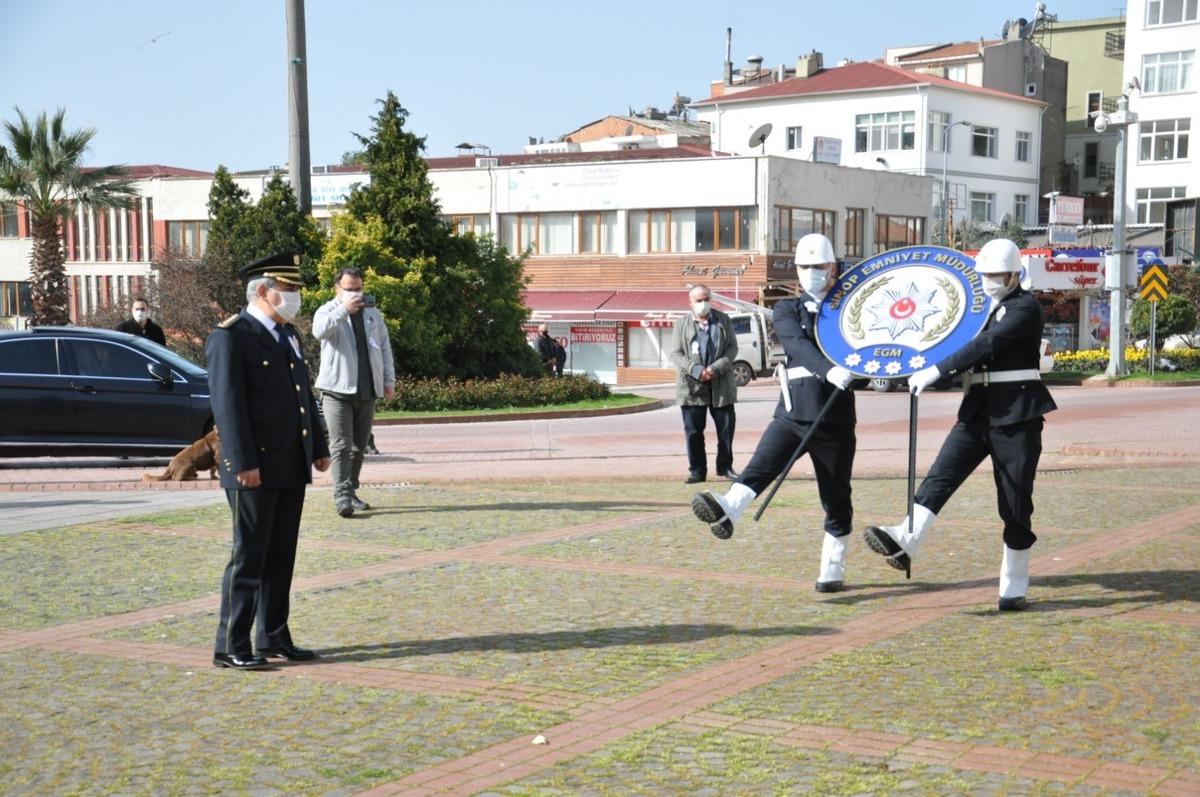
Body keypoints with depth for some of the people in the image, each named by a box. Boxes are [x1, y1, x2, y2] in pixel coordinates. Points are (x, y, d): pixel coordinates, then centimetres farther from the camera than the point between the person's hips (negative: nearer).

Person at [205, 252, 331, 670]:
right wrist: (244, 462, -22)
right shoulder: (230, 337, -11)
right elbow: (227, 403, -17)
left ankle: (274, 637, 21)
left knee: (281, 557, 13)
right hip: (255, 470, -8)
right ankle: (231, 646, 4)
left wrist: (320, 446, 17)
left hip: (292, 467, 8)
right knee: (248, 557, -3)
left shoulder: (287, 335, 17)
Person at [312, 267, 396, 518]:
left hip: (367, 391, 5)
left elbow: (385, 348, 19)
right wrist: (344, 309, -29)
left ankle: (351, 492, 16)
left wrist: (389, 380, 12)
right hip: (337, 389, -5)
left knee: (359, 446, 8)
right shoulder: (328, 311, 2)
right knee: (341, 445, -11)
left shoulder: (373, 313, 16)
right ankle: (342, 496, -15)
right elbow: (319, 331, -21)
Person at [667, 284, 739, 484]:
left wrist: (717, 368, -13)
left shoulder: (723, 320, 6)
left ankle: (725, 467, 19)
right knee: (693, 431, 2)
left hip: (721, 384, 1)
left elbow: (733, 347, 3)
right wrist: (696, 370, -16)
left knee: (726, 428, 6)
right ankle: (697, 471, 10)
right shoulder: (681, 323, 3)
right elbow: (675, 353, -2)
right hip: (691, 386, -1)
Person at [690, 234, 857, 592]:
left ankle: (833, 570, 17)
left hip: (835, 419, 0)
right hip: (792, 414, 0)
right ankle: (726, 510, -47)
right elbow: (798, 344, -14)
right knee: (760, 466, -24)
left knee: (836, 497, 6)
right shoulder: (787, 310, 7)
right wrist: (829, 369, -32)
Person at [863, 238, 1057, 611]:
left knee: (1015, 501, -1)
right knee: (941, 474, -11)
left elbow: (986, 346, -21)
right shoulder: (989, 307, 17)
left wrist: (936, 371, -27)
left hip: (1017, 414, -7)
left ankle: (1014, 586, 8)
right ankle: (905, 542, -23)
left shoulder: (1026, 308, -9)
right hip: (979, 409, 7)